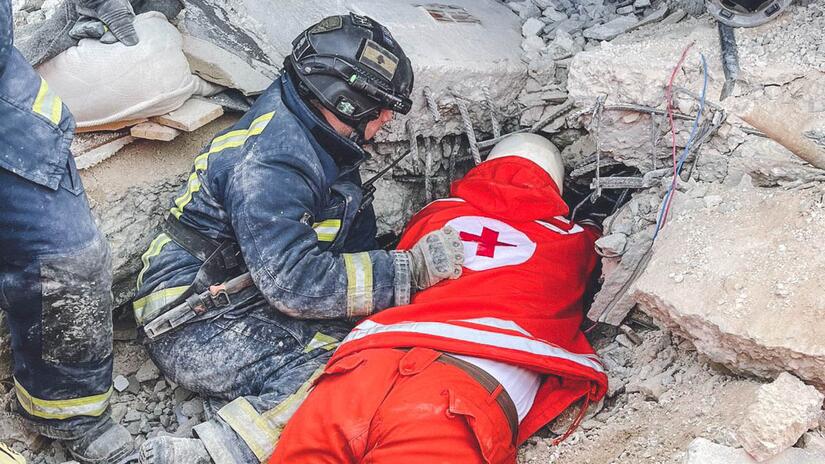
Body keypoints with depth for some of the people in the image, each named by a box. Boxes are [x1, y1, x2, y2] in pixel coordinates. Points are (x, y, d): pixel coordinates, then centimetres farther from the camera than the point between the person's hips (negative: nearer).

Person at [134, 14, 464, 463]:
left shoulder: (320, 146, 10)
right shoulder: (271, 161, -22)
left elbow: (354, 245, 12)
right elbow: (296, 282, -27)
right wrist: (411, 269, -24)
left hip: (258, 306, 10)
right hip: (196, 322, -10)